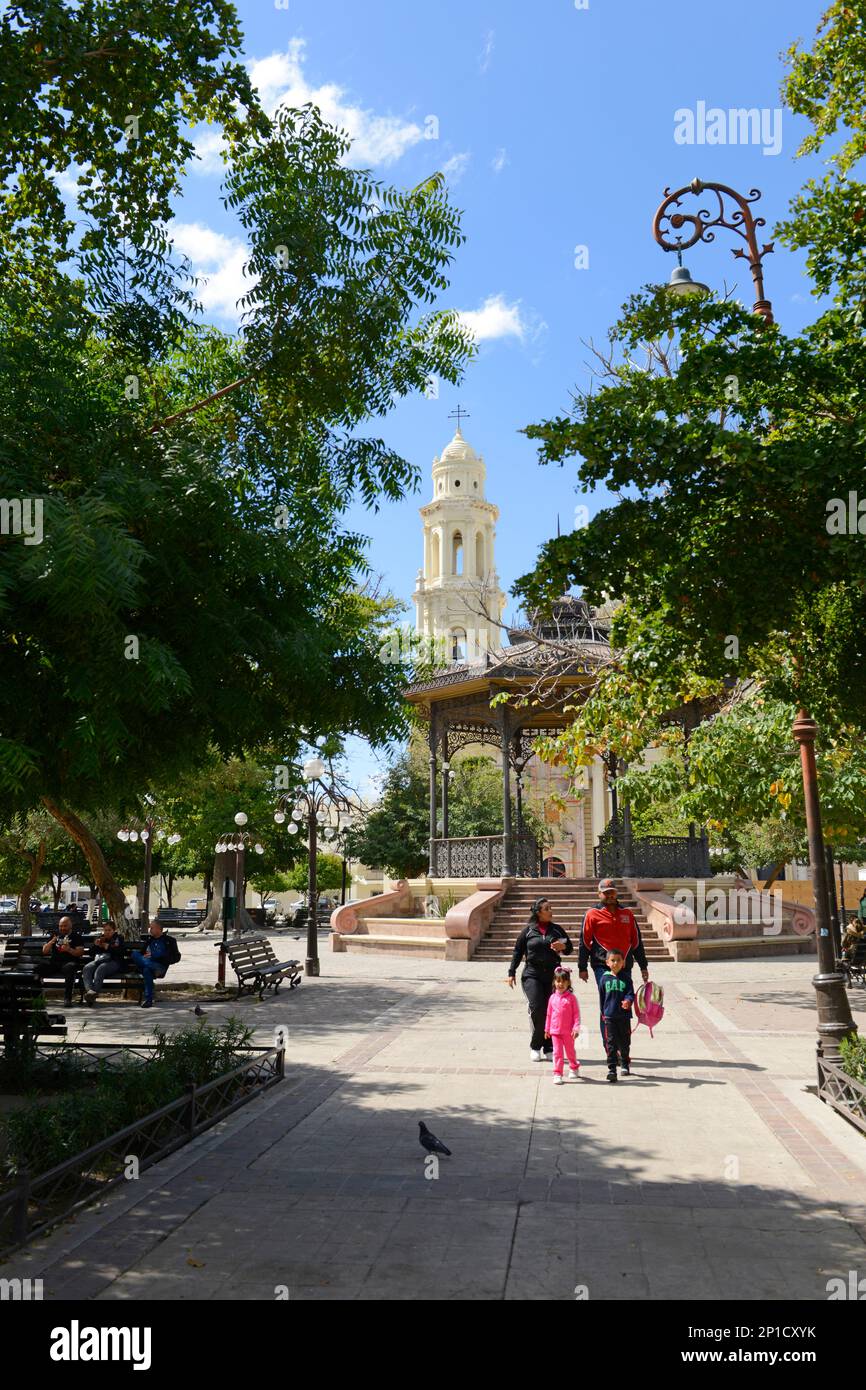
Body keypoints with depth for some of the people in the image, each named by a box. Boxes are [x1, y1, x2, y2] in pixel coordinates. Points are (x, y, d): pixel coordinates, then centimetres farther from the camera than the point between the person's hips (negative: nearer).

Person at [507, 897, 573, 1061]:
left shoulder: (557, 929, 9)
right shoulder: (528, 930, 4)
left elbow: (569, 948, 16)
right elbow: (518, 952, 9)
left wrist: (563, 947, -7)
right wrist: (511, 973, 6)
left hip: (552, 975, 2)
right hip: (532, 975, -2)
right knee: (537, 1008, -14)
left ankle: (549, 1049, 11)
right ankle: (535, 1047, 3)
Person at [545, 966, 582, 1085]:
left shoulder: (571, 997, -8)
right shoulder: (553, 998, 2)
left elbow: (576, 1014, -8)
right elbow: (549, 1014, 10)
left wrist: (576, 1028, -15)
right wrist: (547, 1029, 13)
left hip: (568, 1031, -2)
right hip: (555, 1031, 2)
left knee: (570, 1051, 14)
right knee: (557, 1052, 1)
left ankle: (574, 1068, 38)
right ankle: (557, 1074, 5)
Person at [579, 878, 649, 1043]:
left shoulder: (627, 913, 12)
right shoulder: (592, 914, 1)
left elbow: (636, 941, 17)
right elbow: (585, 942, 1)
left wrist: (643, 966, 17)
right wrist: (582, 967, -2)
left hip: (625, 966, 4)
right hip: (602, 966, -4)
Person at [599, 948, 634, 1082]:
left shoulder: (626, 978, -1)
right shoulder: (605, 978, 1)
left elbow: (631, 993, -5)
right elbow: (602, 997, 9)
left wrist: (628, 1001, -28)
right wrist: (603, 1013, 12)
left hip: (624, 1015, 0)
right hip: (609, 1016, 0)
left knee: (624, 1042, 13)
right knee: (611, 1042, -5)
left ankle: (625, 1064, 34)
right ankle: (611, 1069, -3)